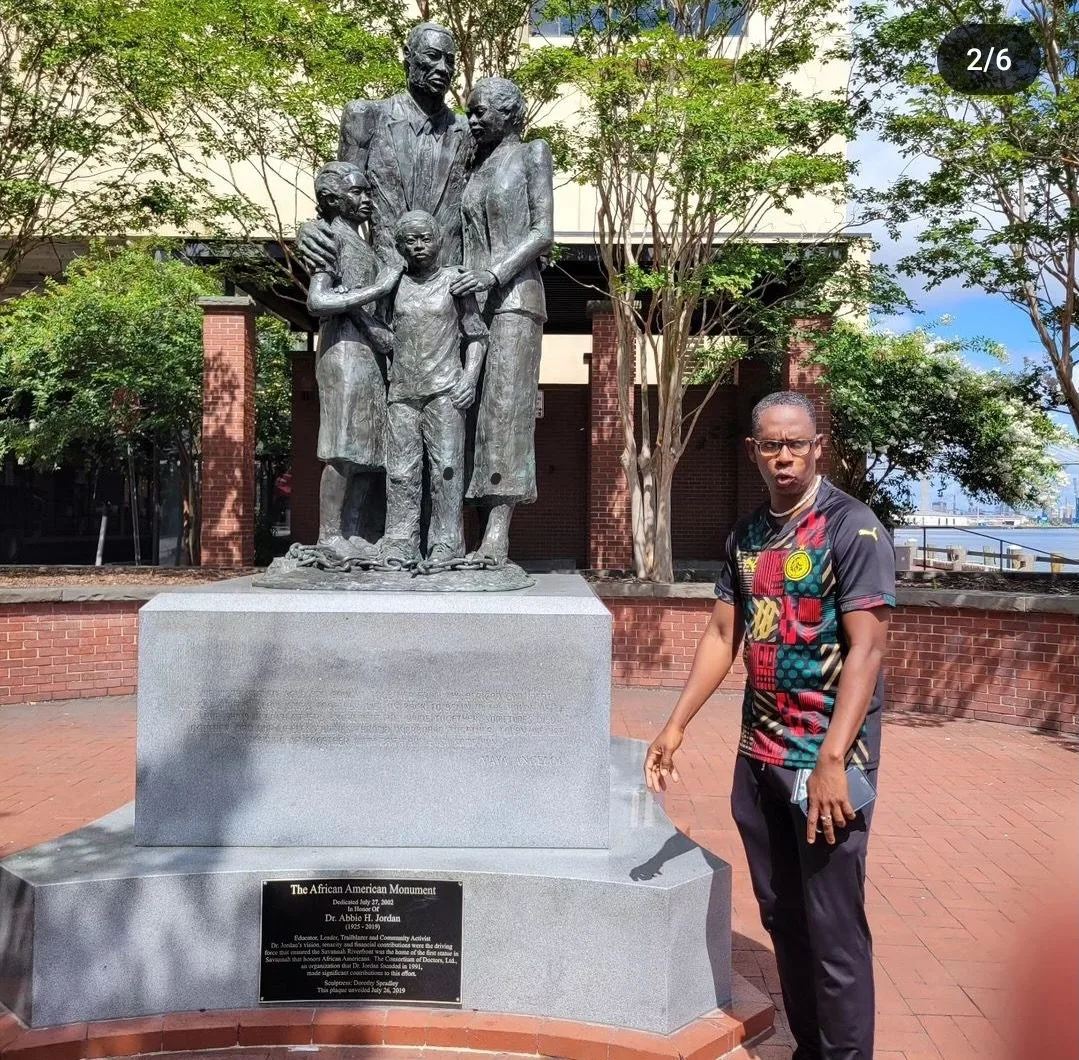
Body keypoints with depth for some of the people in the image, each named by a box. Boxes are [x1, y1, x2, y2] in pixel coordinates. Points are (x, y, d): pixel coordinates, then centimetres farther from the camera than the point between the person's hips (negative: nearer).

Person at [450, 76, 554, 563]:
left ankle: (498, 532, -20)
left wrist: (496, 272, -17)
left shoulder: (532, 154, 7)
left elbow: (543, 233, -4)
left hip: (514, 295, -6)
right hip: (472, 299, 6)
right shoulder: (474, 166, 24)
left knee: (505, 404, -14)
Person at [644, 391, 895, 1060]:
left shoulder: (853, 528, -11)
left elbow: (866, 649, -17)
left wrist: (832, 760, -24)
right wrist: (676, 727, 7)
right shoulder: (746, 537, 9)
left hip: (827, 757, -6)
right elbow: (723, 637, 13)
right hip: (759, 755, 7)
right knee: (781, 918, 16)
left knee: (833, 930, 0)